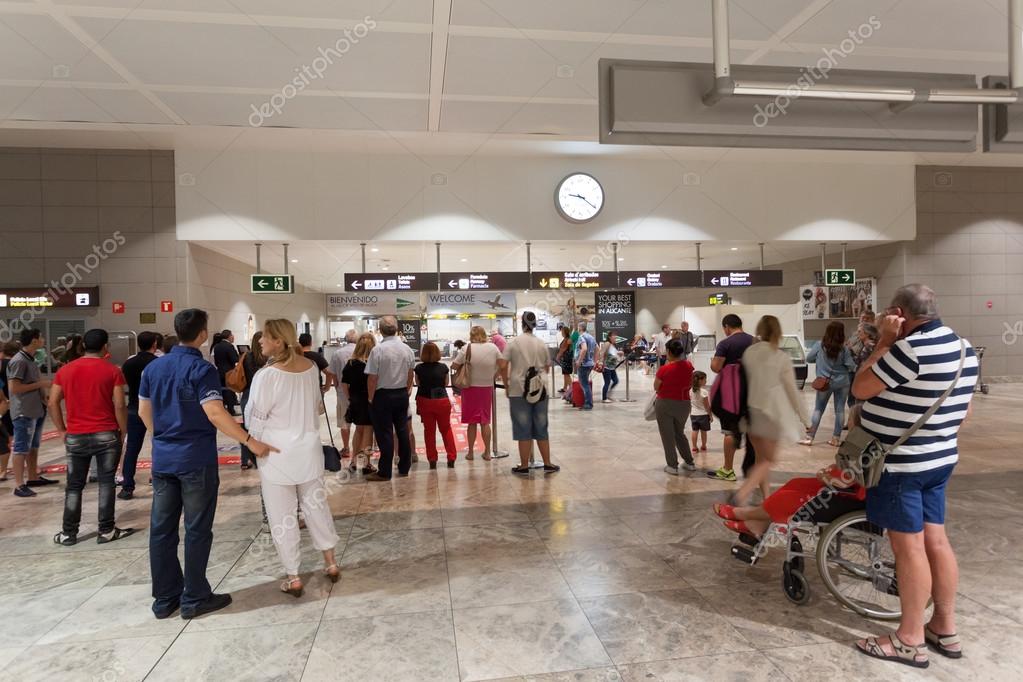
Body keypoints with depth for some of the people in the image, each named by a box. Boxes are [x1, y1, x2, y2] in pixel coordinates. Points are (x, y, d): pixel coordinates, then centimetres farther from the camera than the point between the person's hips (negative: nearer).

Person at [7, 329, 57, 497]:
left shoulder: (30, 359, 14)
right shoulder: (19, 361, -16)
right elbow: (14, 388, -22)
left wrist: (43, 390, 7)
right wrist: (40, 384, -17)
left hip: (36, 410, 10)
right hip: (24, 413, -10)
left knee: (33, 447, 17)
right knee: (21, 449, -5)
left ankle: (33, 478, 28)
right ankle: (19, 485, -1)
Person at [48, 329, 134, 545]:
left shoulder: (65, 370, 5)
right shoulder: (112, 371, -7)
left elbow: (53, 403, 4)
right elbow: (119, 406, -11)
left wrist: (62, 431, 11)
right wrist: (123, 431, 0)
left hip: (75, 437, 3)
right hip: (106, 435, -3)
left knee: (74, 485, 12)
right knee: (106, 482, 4)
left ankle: (68, 533, 17)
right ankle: (106, 530, 9)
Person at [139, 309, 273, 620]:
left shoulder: (153, 367, 7)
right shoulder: (201, 369, -14)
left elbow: (143, 412, 15)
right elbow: (215, 413, -24)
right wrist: (250, 441, -21)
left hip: (162, 459, 7)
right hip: (196, 460, -6)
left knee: (161, 529, 11)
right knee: (197, 530, 4)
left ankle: (165, 598, 21)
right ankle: (194, 599, 12)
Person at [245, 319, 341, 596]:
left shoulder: (266, 375, -19)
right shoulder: (311, 367, -2)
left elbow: (254, 419, -11)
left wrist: (255, 442, 7)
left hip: (277, 453, -5)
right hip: (309, 448, 5)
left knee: (282, 515, 7)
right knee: (316, 504, 18)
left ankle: (293, 577, 16)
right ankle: (330, 562, 28)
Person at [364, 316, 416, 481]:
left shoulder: (378, 350, -17)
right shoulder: (407, 349, 0)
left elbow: (372, 377, -15)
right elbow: (410, 374, 8)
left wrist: (371, 398, -2)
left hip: (383, 395, -5)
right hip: (402, 394, 5)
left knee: (385, 433, 1)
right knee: (402, 430, 13)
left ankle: (384, 472, 7)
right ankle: (404, 467, 23)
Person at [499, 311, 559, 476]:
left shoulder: (513, 342, -4)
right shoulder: (541, 344, 4)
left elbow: (503, 366, -8)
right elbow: (547, 367, 11)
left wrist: (506, 385, 3)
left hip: (519, 392, -2)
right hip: (540, 391, 2)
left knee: (523, 431, 4)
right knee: (541, 429, 12)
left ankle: (524, 467, 10)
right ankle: (547, 464, 17)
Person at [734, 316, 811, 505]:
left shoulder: (748, 353, -2)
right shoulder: (782, 358, -11)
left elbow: (746, 381, 5)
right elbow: (792, 391, -6)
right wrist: (804, 417, 3)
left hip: (752, 410, 4)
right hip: (772, 412, -4)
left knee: (761, 457, 18)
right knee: (768, 460, 6)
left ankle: (766, 496, 25)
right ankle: (744, 491, -12)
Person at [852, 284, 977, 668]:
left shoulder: (913, 348, -22)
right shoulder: (963, 347, 9)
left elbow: (860, 389, -16)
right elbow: (962, 410, 16)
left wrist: (884, 342, -11)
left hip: (900, 464, -9)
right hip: (939, 459, 9)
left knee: (909, 548, 0)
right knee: (934, 541, 16)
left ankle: (910, 641, 12)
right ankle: (945, 629, 28)